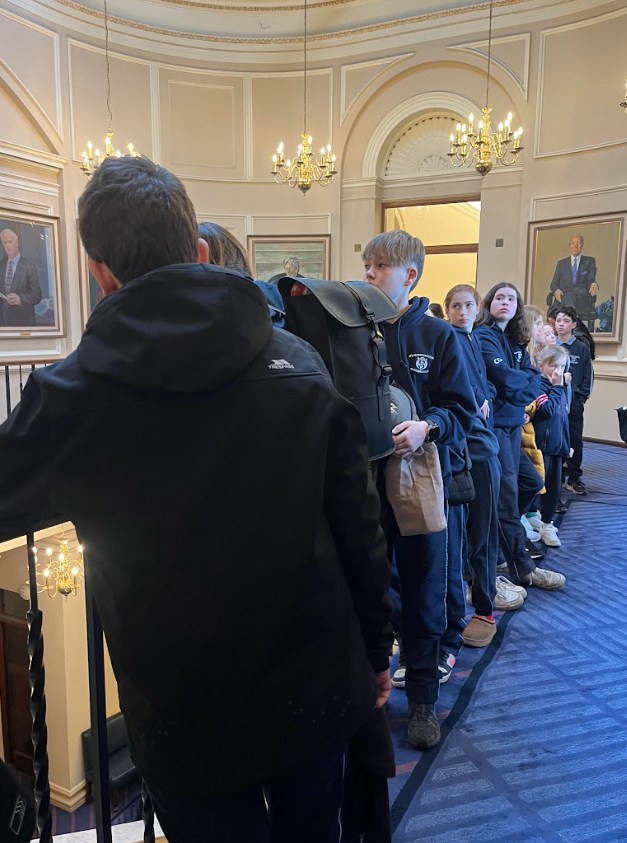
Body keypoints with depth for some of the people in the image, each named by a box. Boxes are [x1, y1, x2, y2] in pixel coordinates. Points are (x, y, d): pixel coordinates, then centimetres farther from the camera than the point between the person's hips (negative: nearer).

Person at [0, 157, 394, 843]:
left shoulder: (67, 399, -18)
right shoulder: (300, 363, -10)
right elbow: (360, 530, -5)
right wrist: (375, 653, 9)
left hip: (188, 718, -3)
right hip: (318, 691, 4)